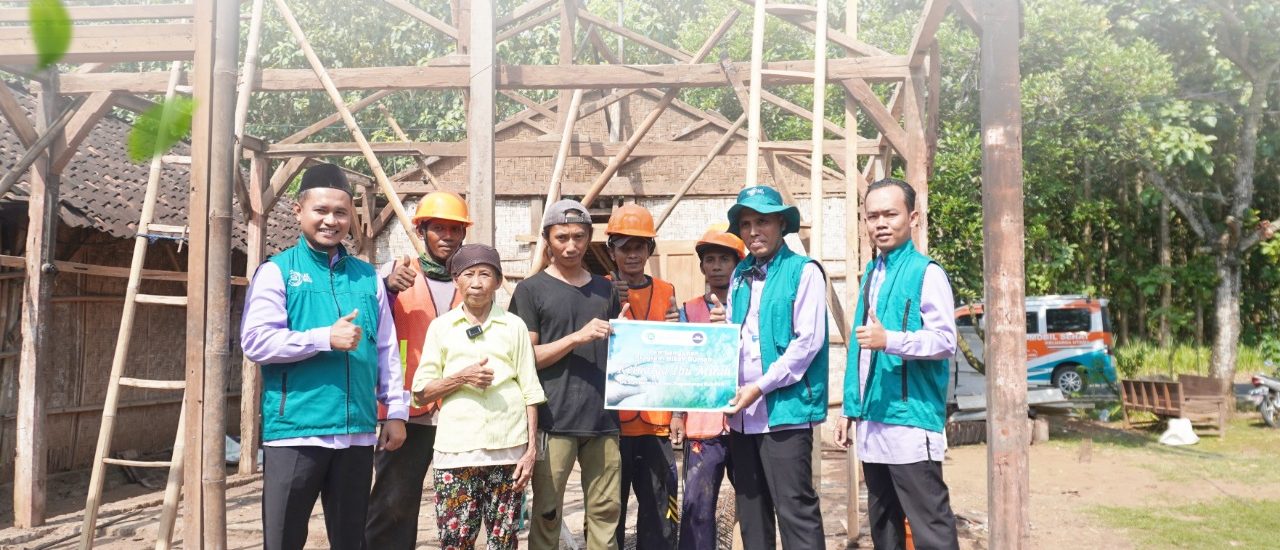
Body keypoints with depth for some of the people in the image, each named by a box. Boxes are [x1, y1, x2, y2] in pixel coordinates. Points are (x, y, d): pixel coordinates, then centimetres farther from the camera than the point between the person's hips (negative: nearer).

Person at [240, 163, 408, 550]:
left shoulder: (368, 277, 12)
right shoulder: (277, 271, 0)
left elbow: (387, 350, 13)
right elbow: (255, 341, -12)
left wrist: (396, 411, 8)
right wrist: (325, 338, -18)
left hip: (358, 432, 4)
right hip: (294, 431, -4)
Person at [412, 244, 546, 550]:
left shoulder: (515, 326, 7)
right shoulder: (441, 327, 8)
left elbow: (530, 391, 6)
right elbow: (421, 393, 6)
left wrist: (531, 449, -1)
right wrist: (461, 378, -11)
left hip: (509, 449, 0)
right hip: (456, 450, 0)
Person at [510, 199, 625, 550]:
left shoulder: (605, 289, 16)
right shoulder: (531, 290, 3)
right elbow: (526, 358, -4)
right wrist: (577, 337, -15)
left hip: (603, 418, 4)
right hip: (554, 420, -4)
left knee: (605, 510, 5)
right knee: (547, 513, 1)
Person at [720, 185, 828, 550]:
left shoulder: (803, 271, -4)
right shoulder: (739, 276, 14)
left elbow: (809, 340, -13)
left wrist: (761, 387, -15)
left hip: (785, 409, -7)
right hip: (742, 413, 7)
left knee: (795, 509, -6)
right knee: (751, 511, 13)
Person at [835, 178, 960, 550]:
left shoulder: (926, 272, -7)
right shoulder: (870, 274, 16)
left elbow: (945, 340, -17)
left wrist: (890, 340, -30)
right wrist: (851, 409, 18)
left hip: (911, 423, -8)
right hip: (872, 423, 8)